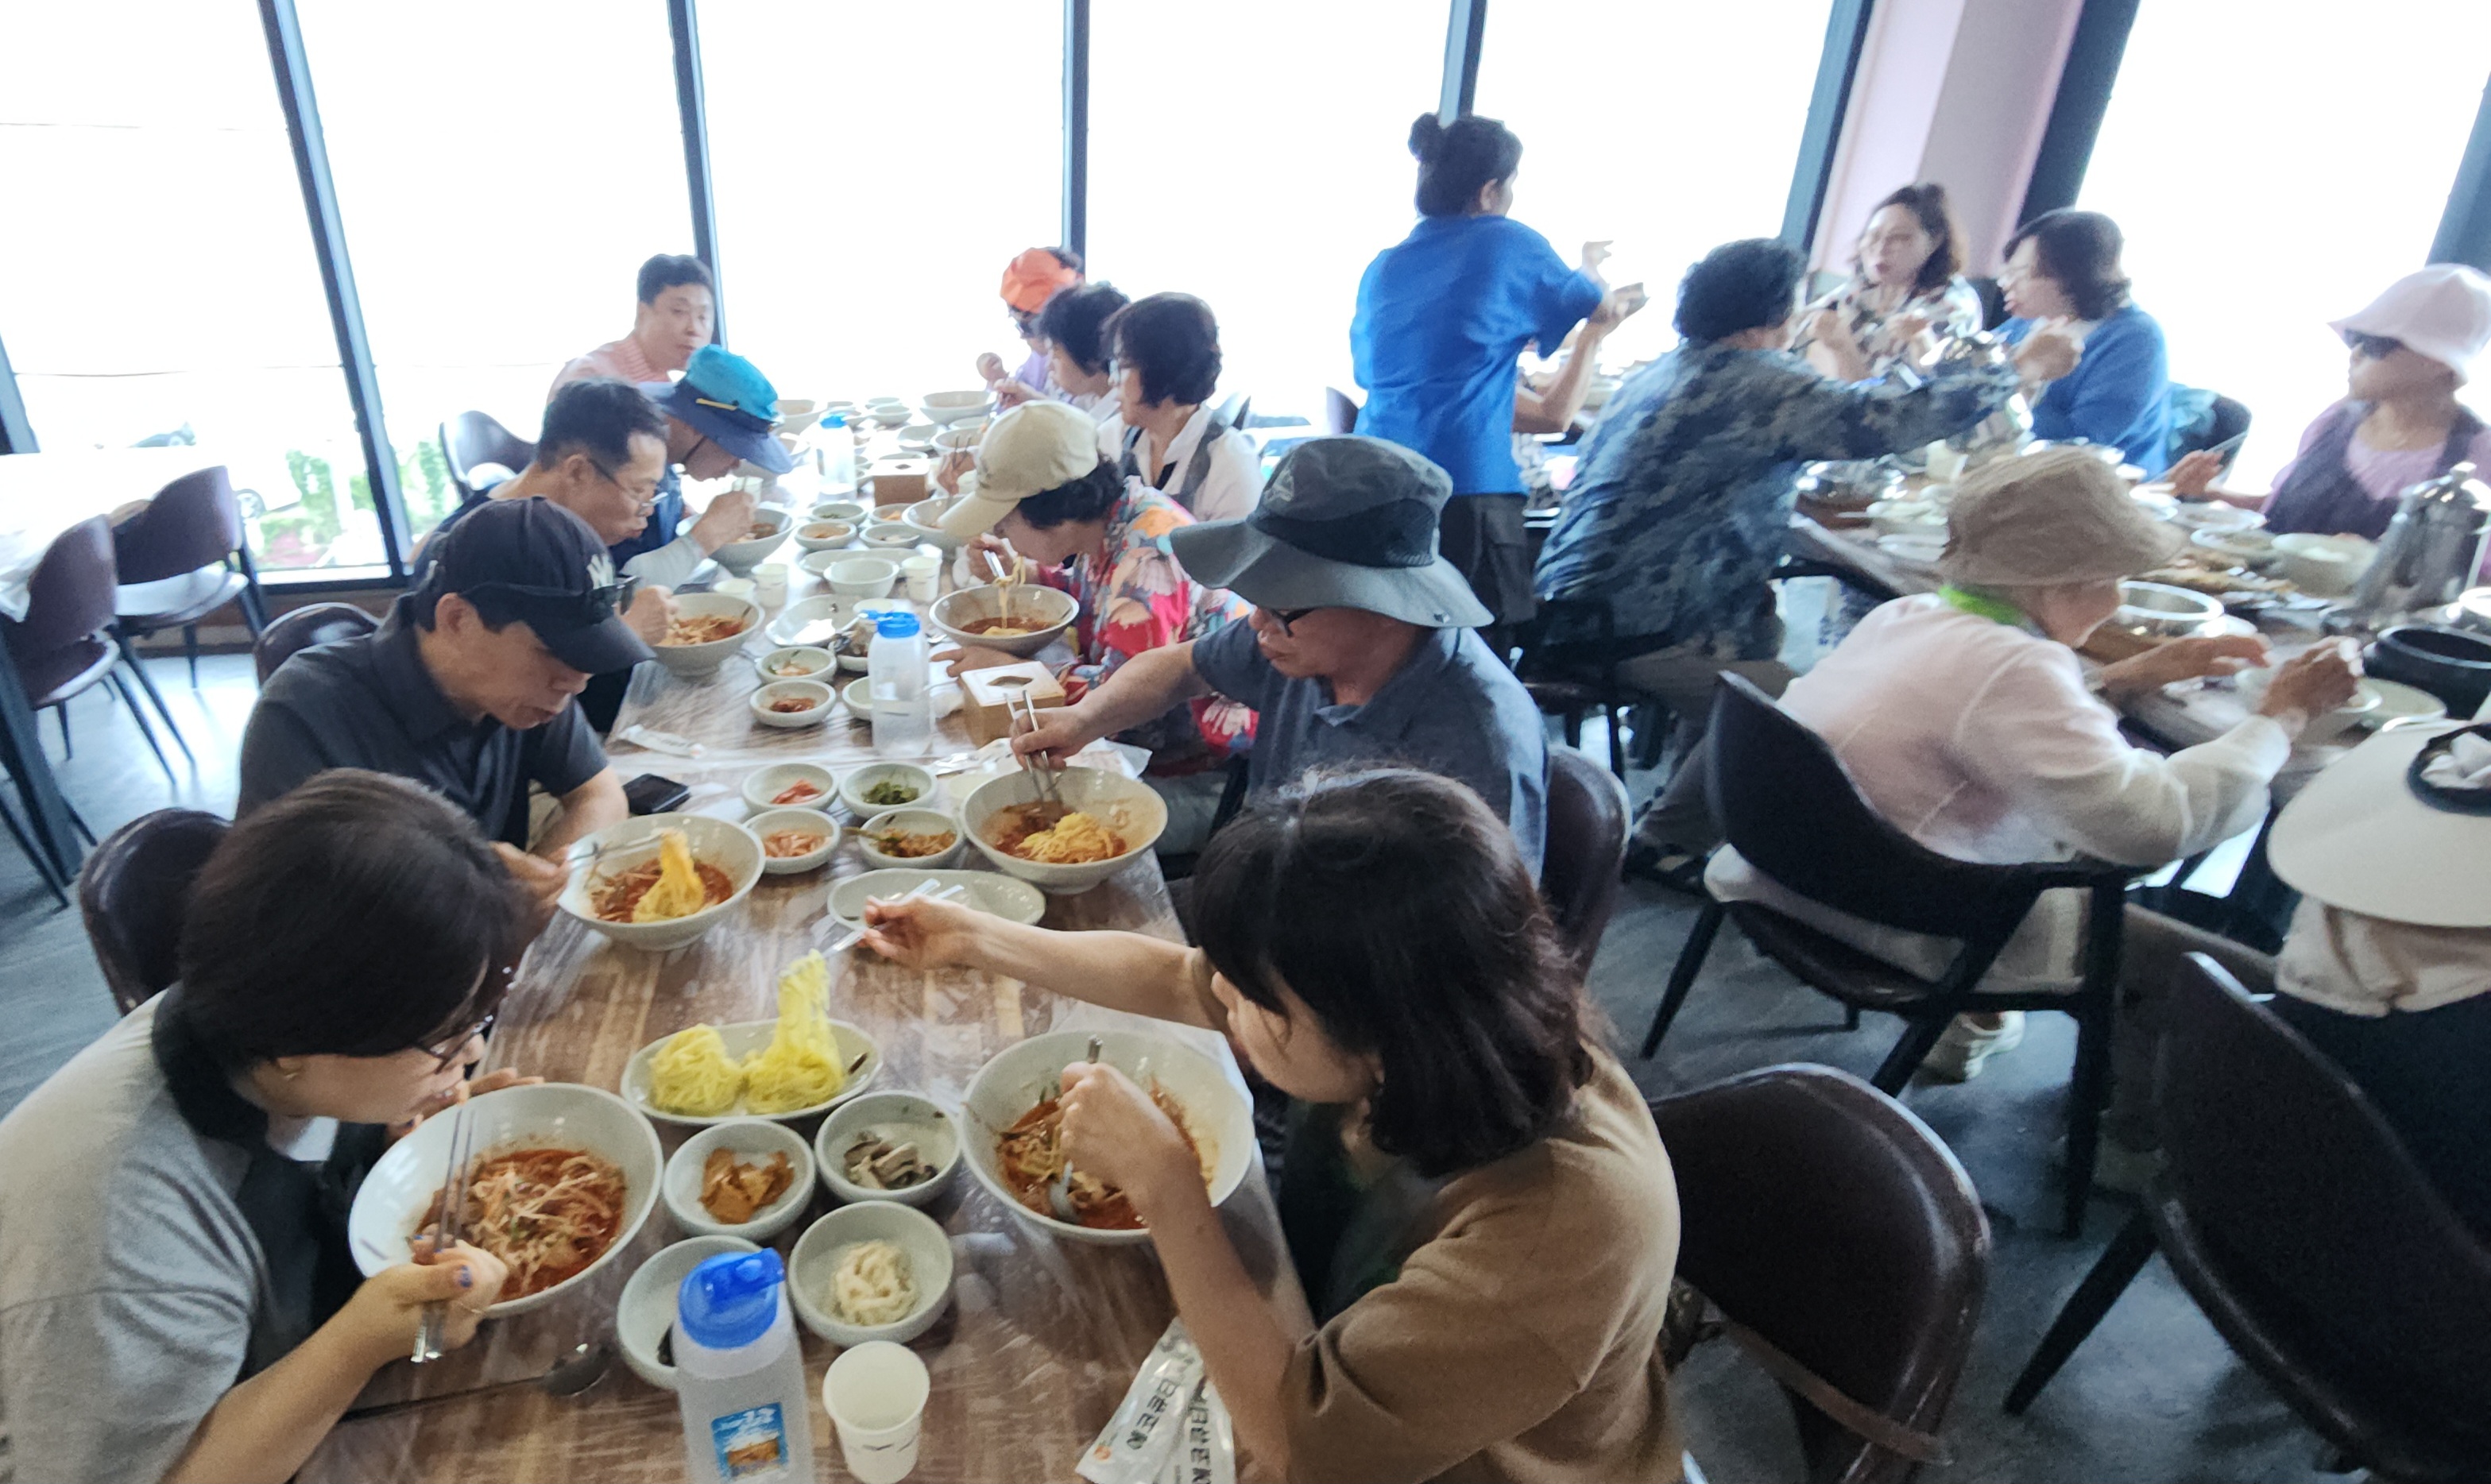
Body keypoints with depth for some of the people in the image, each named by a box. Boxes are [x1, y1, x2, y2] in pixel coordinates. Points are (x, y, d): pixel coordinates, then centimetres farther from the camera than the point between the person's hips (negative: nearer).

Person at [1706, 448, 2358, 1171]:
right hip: (1903, 934, -9)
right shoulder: (2008, 667, -25)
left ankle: (1967, 1023, 37)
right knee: (2218, 972, 4)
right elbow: (2151, 823, -28)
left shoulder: (1905, 615, 2)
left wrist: (2123, 677, 16)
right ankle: (2131, 1146, 26)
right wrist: (2281, 716, -14)